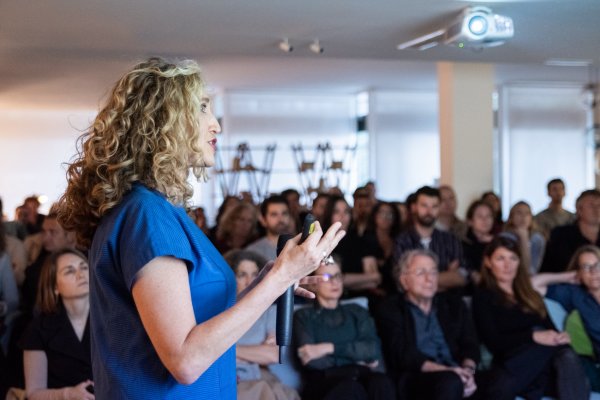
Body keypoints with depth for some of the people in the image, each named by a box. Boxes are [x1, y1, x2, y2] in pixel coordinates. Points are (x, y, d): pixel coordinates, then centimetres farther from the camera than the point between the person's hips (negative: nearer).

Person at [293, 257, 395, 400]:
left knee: (381, 383, -35)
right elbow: (311, 360, -2)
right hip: (323, 382, -3)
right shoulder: (304, 316, 14)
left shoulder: (357, 312, 24)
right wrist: (357, 363, 3)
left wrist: (329, 348, -5)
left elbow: (373, 349, 5)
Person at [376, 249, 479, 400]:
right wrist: (445, 370, -17)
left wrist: (468, 370, -11)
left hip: (456, 375, 4)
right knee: (450, 382, -38)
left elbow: (470, 345, 13)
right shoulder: (390, 309, 10)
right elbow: (402, 355, -4)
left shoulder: (454, 305, 23)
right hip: (414, 379, -4)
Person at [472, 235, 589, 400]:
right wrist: (534, 336, -19)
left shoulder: (531, 295, 28)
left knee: (567, 357, -33)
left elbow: (550, 331, 17)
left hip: (546, 366, 4)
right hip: (514, 369, -4)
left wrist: (561, 337, -8)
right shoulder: (483, 297, 9)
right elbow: (494, 342, -5)